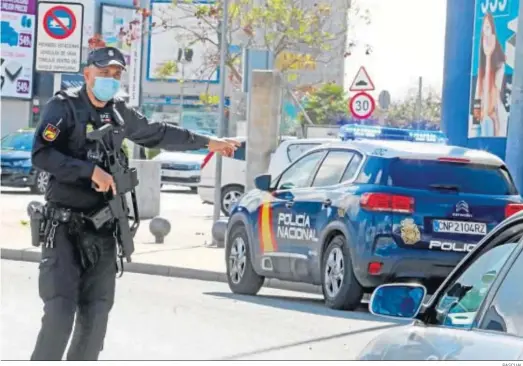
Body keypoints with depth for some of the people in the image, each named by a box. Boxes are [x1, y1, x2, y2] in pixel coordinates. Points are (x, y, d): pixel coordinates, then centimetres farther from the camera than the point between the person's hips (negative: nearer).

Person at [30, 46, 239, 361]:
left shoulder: (119, 113, 13)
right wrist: (91, 170, -22)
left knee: (96, 316, 2)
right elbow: (42, 154, -17)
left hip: (102, 228, 6)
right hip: (65, 227, -6)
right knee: (60, 312, -15)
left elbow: (158, 134, 29)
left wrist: (208, 143, 34)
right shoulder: (64, 107, -5)